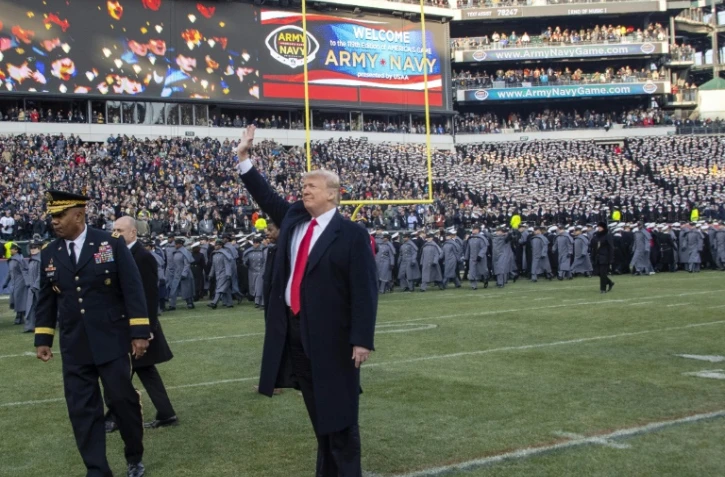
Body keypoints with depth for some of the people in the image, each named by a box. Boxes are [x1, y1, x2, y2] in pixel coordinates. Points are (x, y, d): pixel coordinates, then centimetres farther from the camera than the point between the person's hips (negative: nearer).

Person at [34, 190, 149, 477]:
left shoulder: (111, 244, -6)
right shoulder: (49, 254, 6)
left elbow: (133, 290, -7)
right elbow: (46, 300, 14)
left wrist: (139, 333, -11)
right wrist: (43, 339, 12)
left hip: (111, 341, -3)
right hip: (73, 347, 3)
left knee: (122, 398, 1)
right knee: (82, 409, 2)